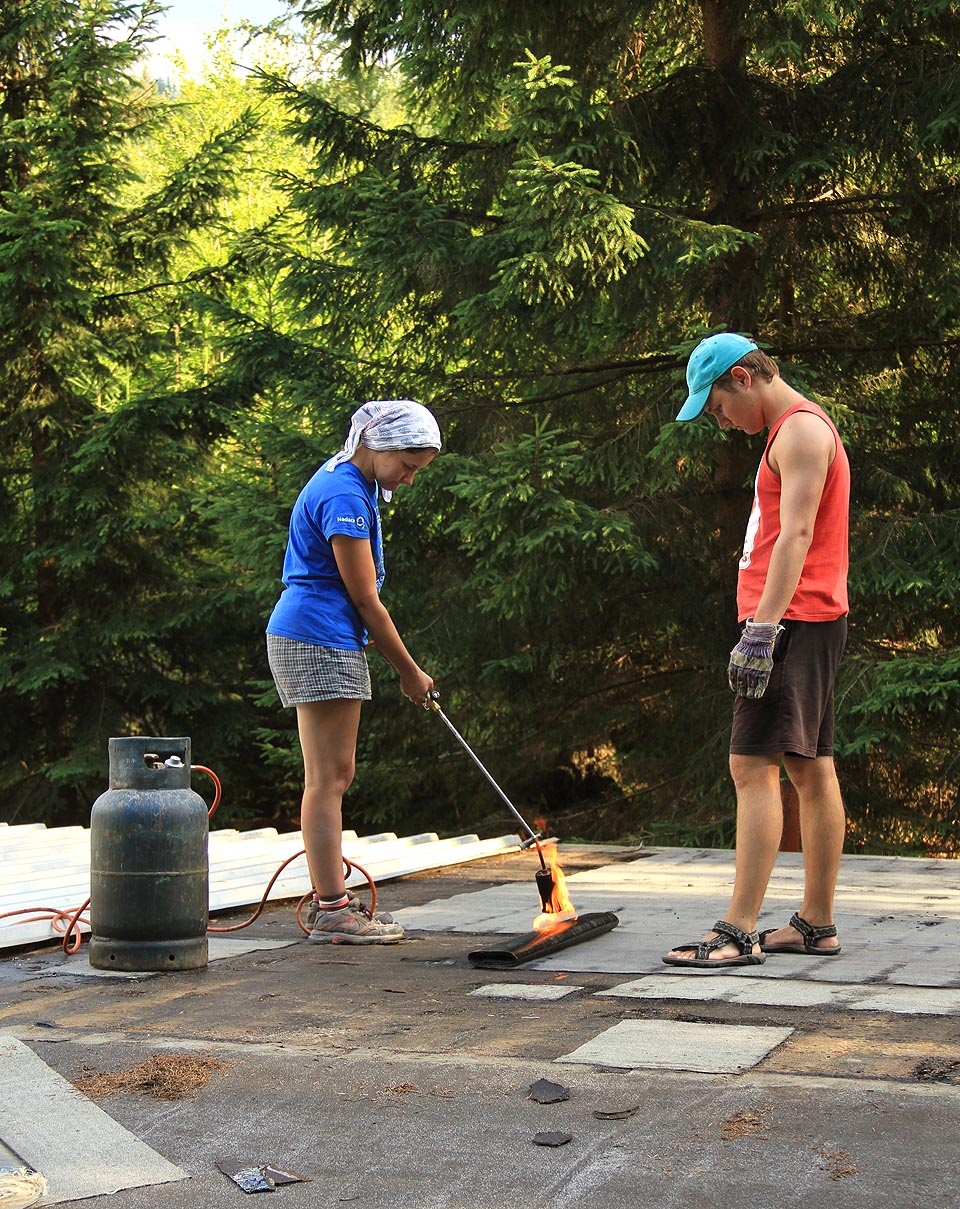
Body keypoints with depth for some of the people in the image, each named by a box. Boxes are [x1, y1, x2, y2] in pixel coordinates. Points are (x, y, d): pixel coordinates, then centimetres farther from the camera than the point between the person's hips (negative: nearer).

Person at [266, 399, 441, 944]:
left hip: (330, 643, 11)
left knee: (335, 775, 11)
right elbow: (365, 599, -15)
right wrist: (409, 670, -6)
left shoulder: (350, 484, 15)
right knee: (329, 775, -9)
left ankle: (331, 898, 16)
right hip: (319, 642, -11)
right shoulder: (344, 497, -17)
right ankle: (331, 912, -7)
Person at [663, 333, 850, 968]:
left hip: (794, 621, -11)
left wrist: (762, 628, -27)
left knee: (754, 765, -13)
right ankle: (817, 924, 16)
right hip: (805, 622, 11)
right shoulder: (800, 429, 22)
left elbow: (795, 534, -21)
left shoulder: (801, 428, -11)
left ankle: (739, 933, -15)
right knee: (811, 769, 11)